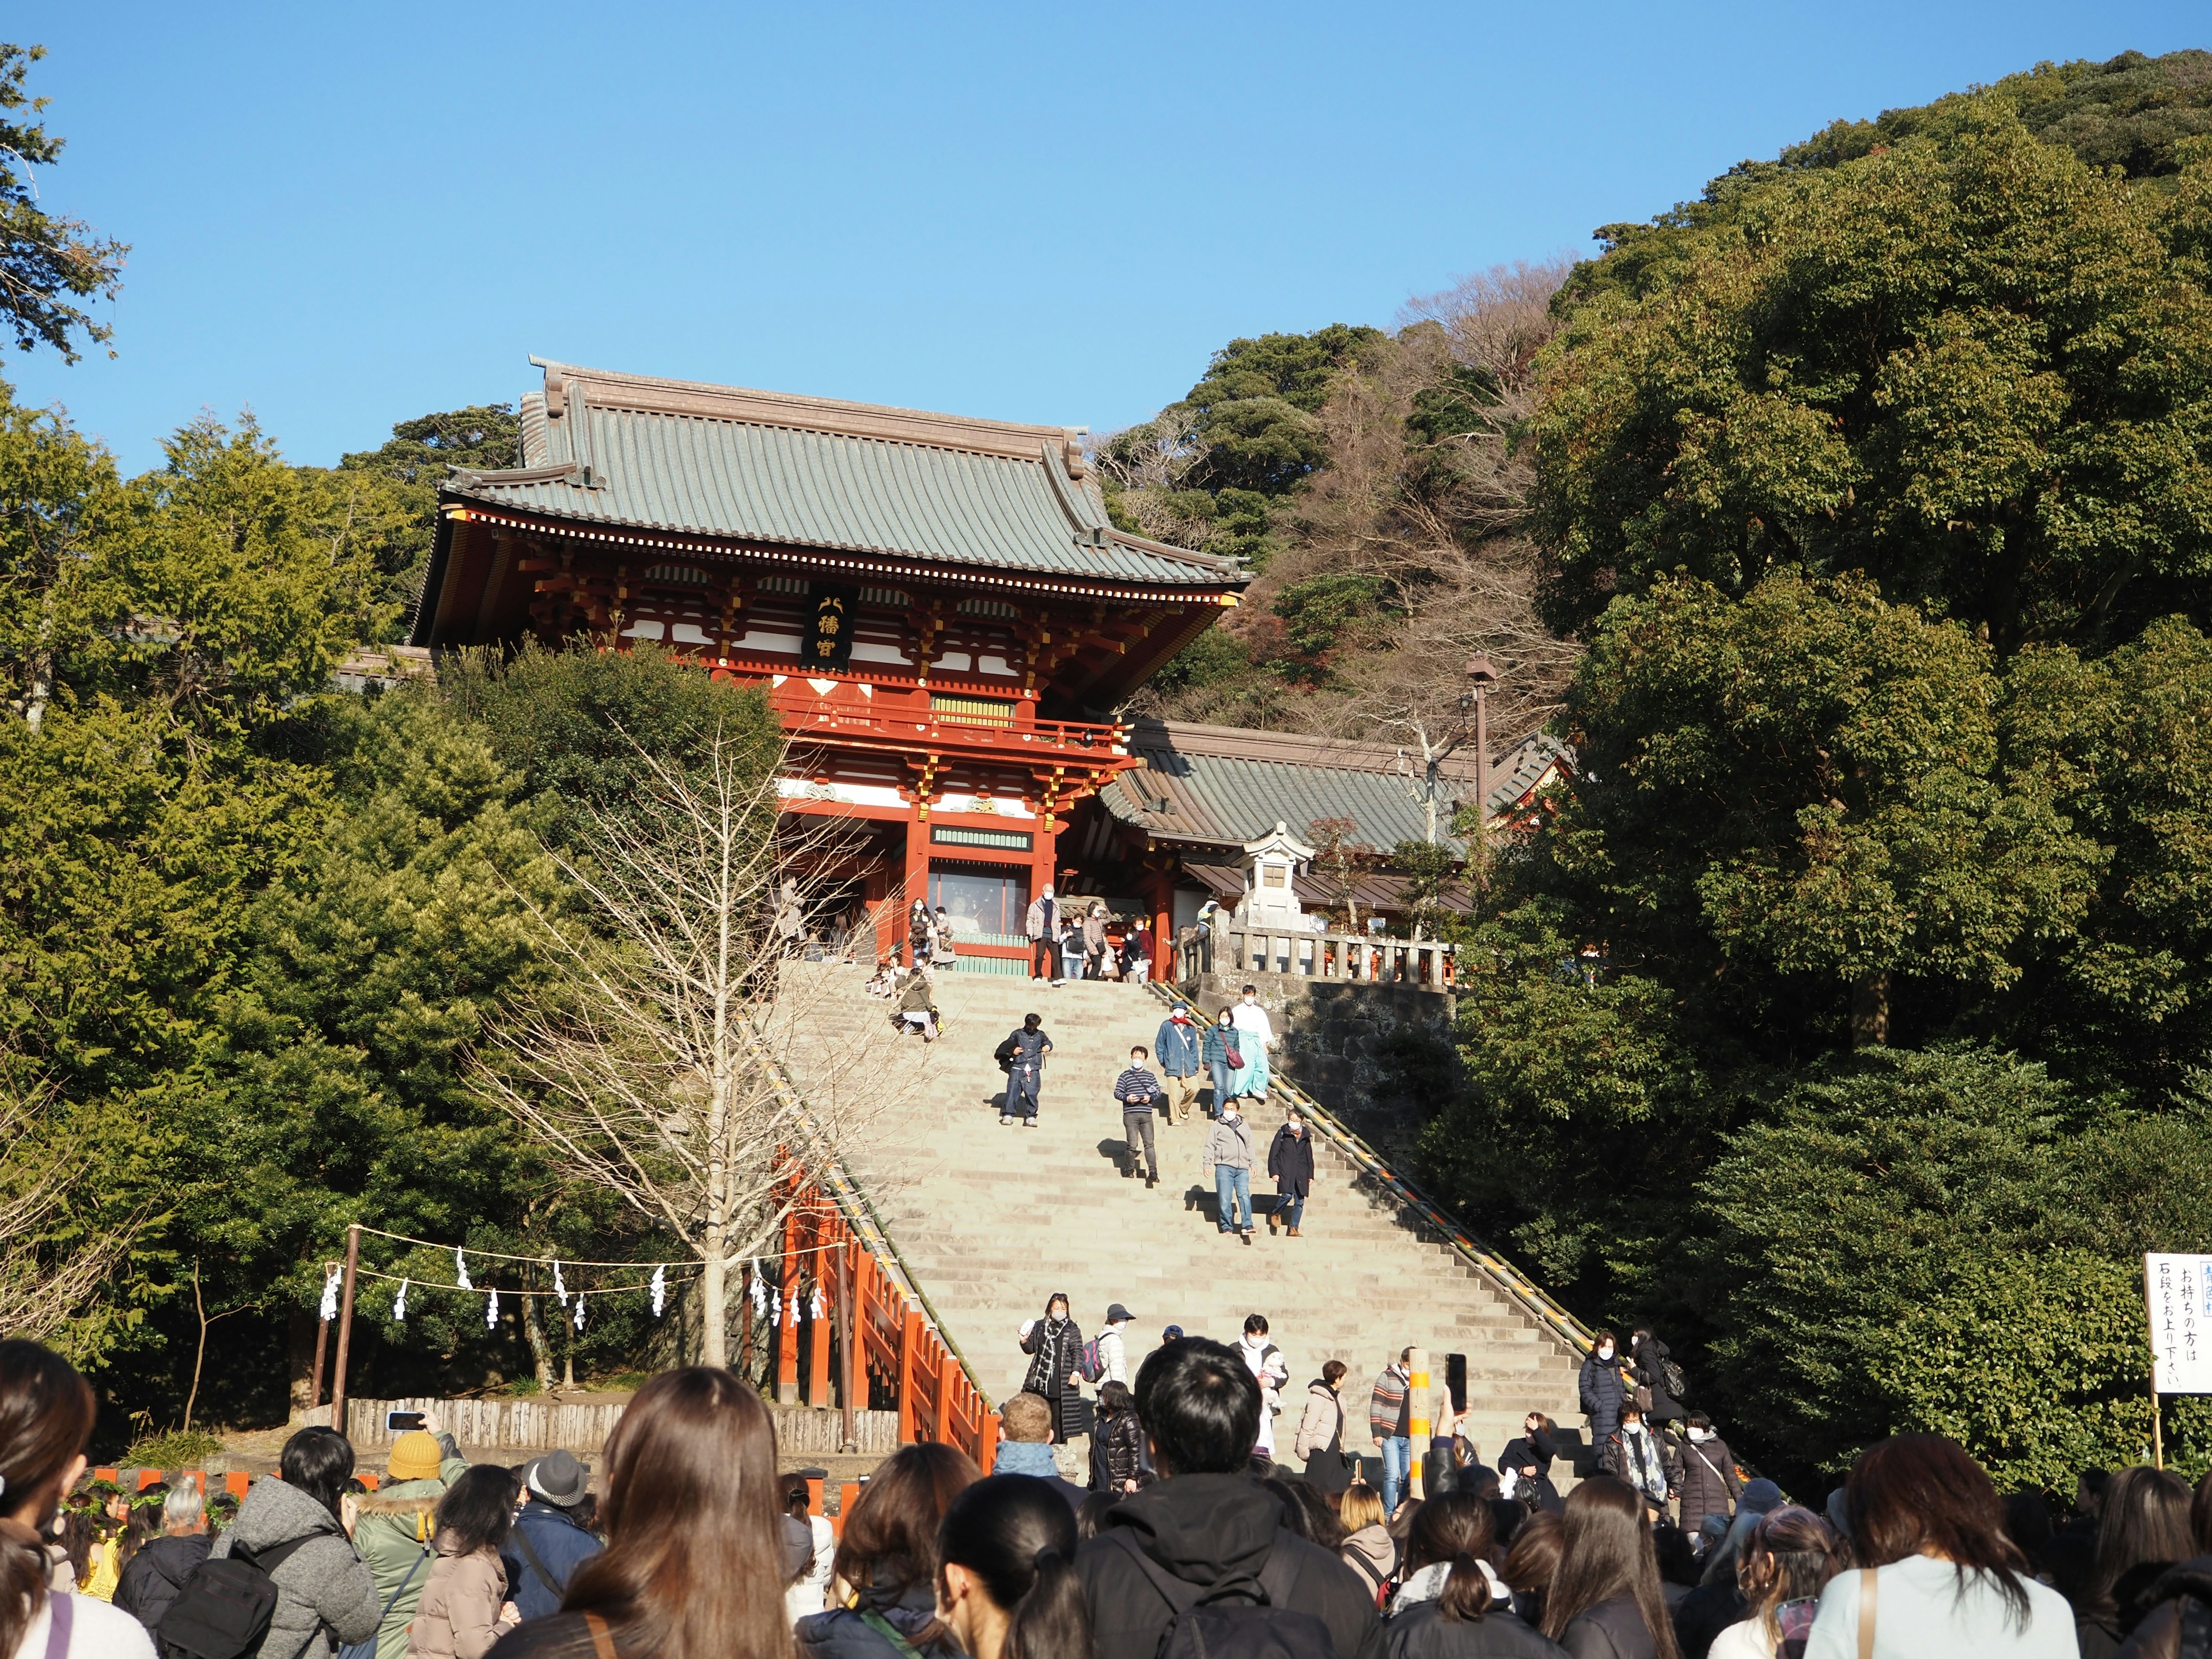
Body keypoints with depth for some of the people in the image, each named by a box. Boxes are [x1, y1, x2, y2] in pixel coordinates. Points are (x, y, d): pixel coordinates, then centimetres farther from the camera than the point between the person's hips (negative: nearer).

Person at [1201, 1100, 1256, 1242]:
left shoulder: (1243, 1126, 20)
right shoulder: (1217, 1125, 9)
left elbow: (1250, 1146, 24)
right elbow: (1210, 1146, 5)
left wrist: (1253, 1164, 17)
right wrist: (1206, 1164, -4)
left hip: (1242, 1168, 2)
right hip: (1224, 1167, -2)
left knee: (1245, 1196, -12)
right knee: (1225, 1198, -6)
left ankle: (1247, 1226, -17)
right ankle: (1226, 1227, -1)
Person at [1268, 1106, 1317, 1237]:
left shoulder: (1306, 1136, 12)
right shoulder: (1282, 1133, 1)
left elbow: (1309, 1157, 19)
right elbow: (1273, 1153, 0)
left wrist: (1310, 1175, 14)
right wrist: (1274, 1172, -7)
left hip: (1301, 1174, 4)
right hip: (1285, 1172, -4)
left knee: (1300, 1202, 1)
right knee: (1287, 1195, -19)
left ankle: (1294, 1228, 9)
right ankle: (1276, 1213, 10)